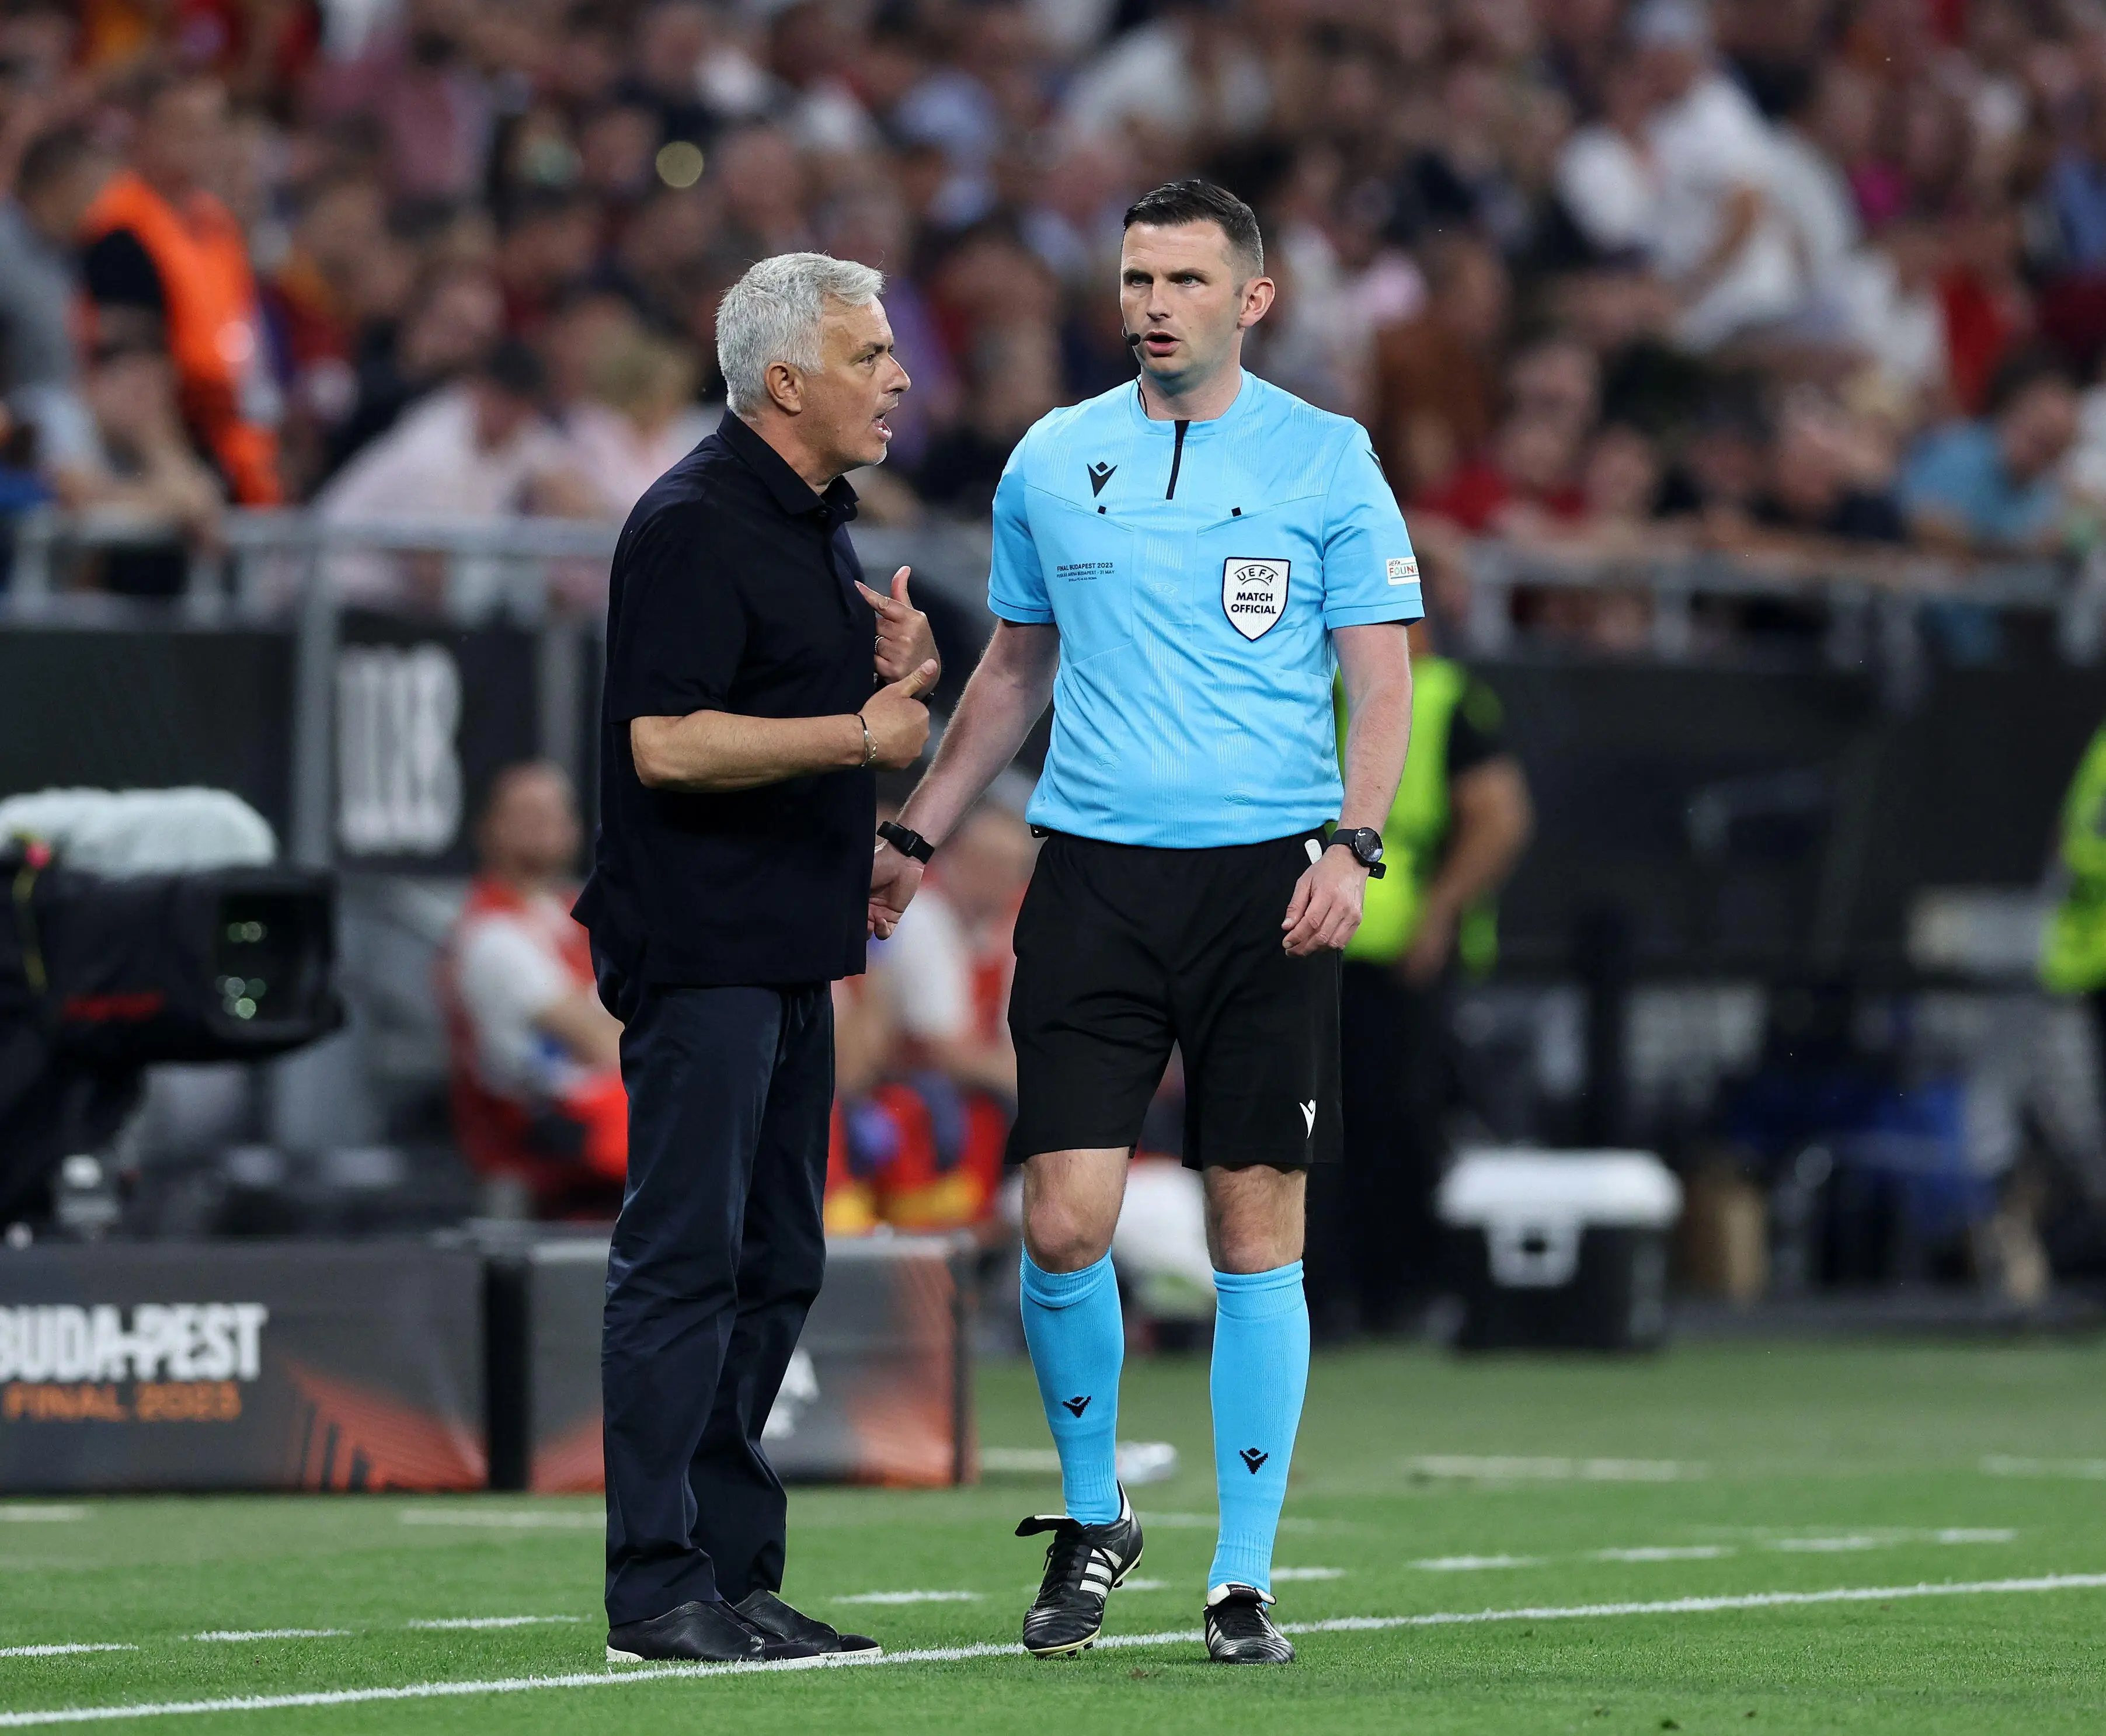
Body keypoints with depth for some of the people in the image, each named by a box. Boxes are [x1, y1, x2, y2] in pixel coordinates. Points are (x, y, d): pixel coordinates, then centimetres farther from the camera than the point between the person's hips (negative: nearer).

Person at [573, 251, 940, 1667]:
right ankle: (658, 1588, -9)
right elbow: (669, 743, -21)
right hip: (699, 948, -10)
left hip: (793, 946, 10)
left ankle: (736, 1570, 15)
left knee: (774, 1268, 11)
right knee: (685, 1261, -10)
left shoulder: (822, 522, 17)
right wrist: (857, 730, -20)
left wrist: (895, 670, 7)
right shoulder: (696, 525, -14)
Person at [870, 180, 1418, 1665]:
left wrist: (1352, 843, -13)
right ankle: (1093, 1517, 15)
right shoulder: (1052, 460, 10)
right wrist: (917, 836, 16)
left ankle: (1246, 1580, 6)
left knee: (1257, 1233, -1)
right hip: (1094, 874, 2)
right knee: (1067, 1221, -7)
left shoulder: (1328, 460, 2)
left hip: (1266, 877, -2)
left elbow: (1383, 678, 1)